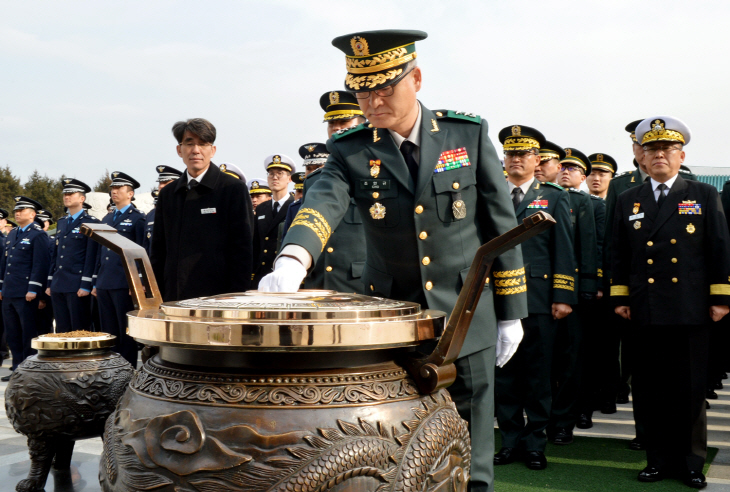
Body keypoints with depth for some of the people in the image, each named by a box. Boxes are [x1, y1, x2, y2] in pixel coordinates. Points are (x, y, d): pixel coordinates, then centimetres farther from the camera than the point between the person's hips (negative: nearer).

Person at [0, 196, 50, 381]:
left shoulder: (38, 235, -7)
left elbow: (40, 264, -14)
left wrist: (33, 289, -18)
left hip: (26, 294, -8)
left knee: (28, 332, -1)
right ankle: (17, 368, 19)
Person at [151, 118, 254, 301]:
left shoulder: (234, 189, 0)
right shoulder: (168, 194, 15)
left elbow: (242, 248, -4)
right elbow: (159, 250, 16)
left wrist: (237, 299, -10)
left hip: (218, 296, -4)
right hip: (174, 298, 4)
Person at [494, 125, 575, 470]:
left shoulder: (554, 198, 9)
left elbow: (564, 251, 3)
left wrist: (563, 296, -5)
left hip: (539, 298, -1)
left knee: (537, 374, 4)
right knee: (503, 372, 5)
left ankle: (535, 443, 15)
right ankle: (511, 440, 16)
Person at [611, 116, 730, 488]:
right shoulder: (628, 201, 11)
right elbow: (619, 256, 12)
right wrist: (619, 298, 8)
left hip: (690, 311, -2)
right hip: (646, 313, 2)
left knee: (690, 389, 4)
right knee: (651, 389, 6)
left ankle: (691, 462, 16)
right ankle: (659, 458, 18)